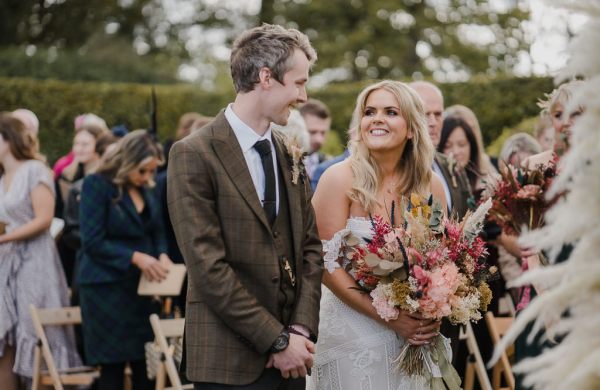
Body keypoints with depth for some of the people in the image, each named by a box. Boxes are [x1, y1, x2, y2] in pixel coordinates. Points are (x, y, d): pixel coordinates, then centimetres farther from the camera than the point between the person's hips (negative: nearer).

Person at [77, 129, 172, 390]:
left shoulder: (146, 189, 10)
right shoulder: (97, 184, -9)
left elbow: (157, 232, 17)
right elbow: (93, 241, -14)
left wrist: (162, 256, -5)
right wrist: (135, 257, -21)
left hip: (141, 285, 6)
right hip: (107, 286, -6)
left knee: (146, 363, 1)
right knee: (113, 364, -2)